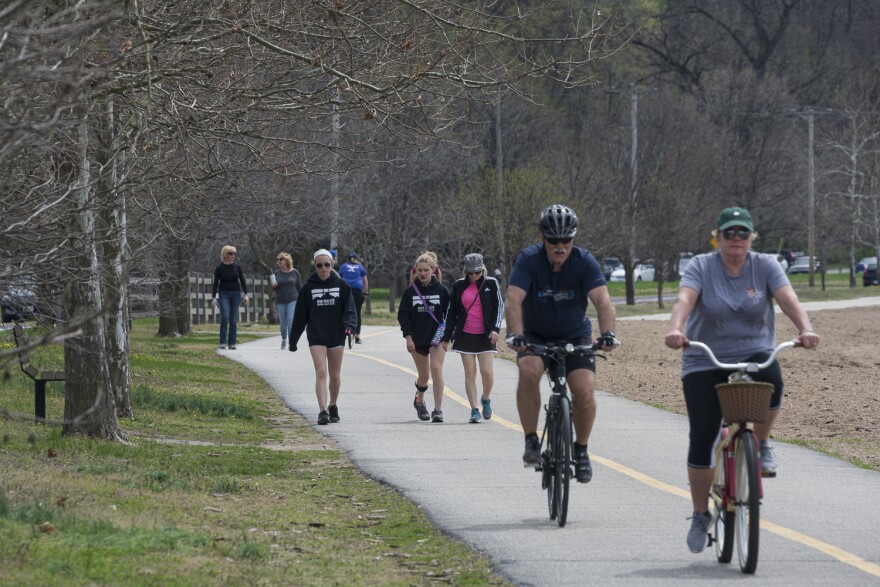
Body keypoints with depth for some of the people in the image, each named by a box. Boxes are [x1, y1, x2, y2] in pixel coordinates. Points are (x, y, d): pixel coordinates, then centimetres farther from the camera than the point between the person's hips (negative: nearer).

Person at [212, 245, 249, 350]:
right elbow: (215, 283, 2)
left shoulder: (237, 267, 6)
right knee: (225, 317, -18)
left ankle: (232, 343, 5)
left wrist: (246, 294, 0)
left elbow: (243, 281, 9)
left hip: (235, 294, 2)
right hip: (223, 295, -2)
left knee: (234, 320, 0)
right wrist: (214, 297, -4)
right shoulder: (219, 268, 0)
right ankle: (222, 342, -12)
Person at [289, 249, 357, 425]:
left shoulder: (341, 285, 1)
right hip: (316, 337, -1)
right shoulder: (309, 287, 1)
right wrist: (292, 341, 7)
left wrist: (349, 325, -25)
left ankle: (333, 406, 30)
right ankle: (322, 411, -19)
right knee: (321, 373, -13)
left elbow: (349, 308, -4)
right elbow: (300, 316, 5)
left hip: (336, 336, 1)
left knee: (335, 376, 11)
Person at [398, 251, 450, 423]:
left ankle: (438, 410, -18)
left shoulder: (441, 290, -1)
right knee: (424, 375, 9)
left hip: (437, 337, -2)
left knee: (436, 368, -18)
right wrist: (408, 337, -6)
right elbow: (403, 315, 2)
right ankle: (419, 401, 40)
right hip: (417, 339, 2)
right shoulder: (410, 291, 1)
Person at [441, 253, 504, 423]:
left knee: (487, 372, -9)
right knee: (470, 373, -2)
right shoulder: (459, 286, 6)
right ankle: (474, 410, 0)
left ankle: (485, 399, 19)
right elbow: (451, 311, 12)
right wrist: (447, 336, 11)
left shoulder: (491, 283, 1)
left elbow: (499, 306, 3)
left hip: (485, 336, -1)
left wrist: (495, 329, -9)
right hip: (465, 335, 1)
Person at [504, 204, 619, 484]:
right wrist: (515, 334, -47)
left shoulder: (584, 261, -17)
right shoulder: (529, 260, -19)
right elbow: (514, 298, -30)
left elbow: (602, 300, -27)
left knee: (584, 390, -19)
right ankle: (531, 441, -19)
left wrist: (607, 333, -45)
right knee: (528, 370, -32)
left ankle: (581, 450, 5)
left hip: (575, 336, 1)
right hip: (536, 335, -1)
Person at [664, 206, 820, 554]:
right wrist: (675, 330, -42)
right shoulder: (701, 267, -4)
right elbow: (684, 299, -21)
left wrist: (805, 329, -36)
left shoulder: (765, 266, -1)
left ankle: (760, 445, -7)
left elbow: (788, 298, -16)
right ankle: (700, 515, 8)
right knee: (702, 437, -8)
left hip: (754, 355, 0)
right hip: (705, 364, 0)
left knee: (771, 380, -35)